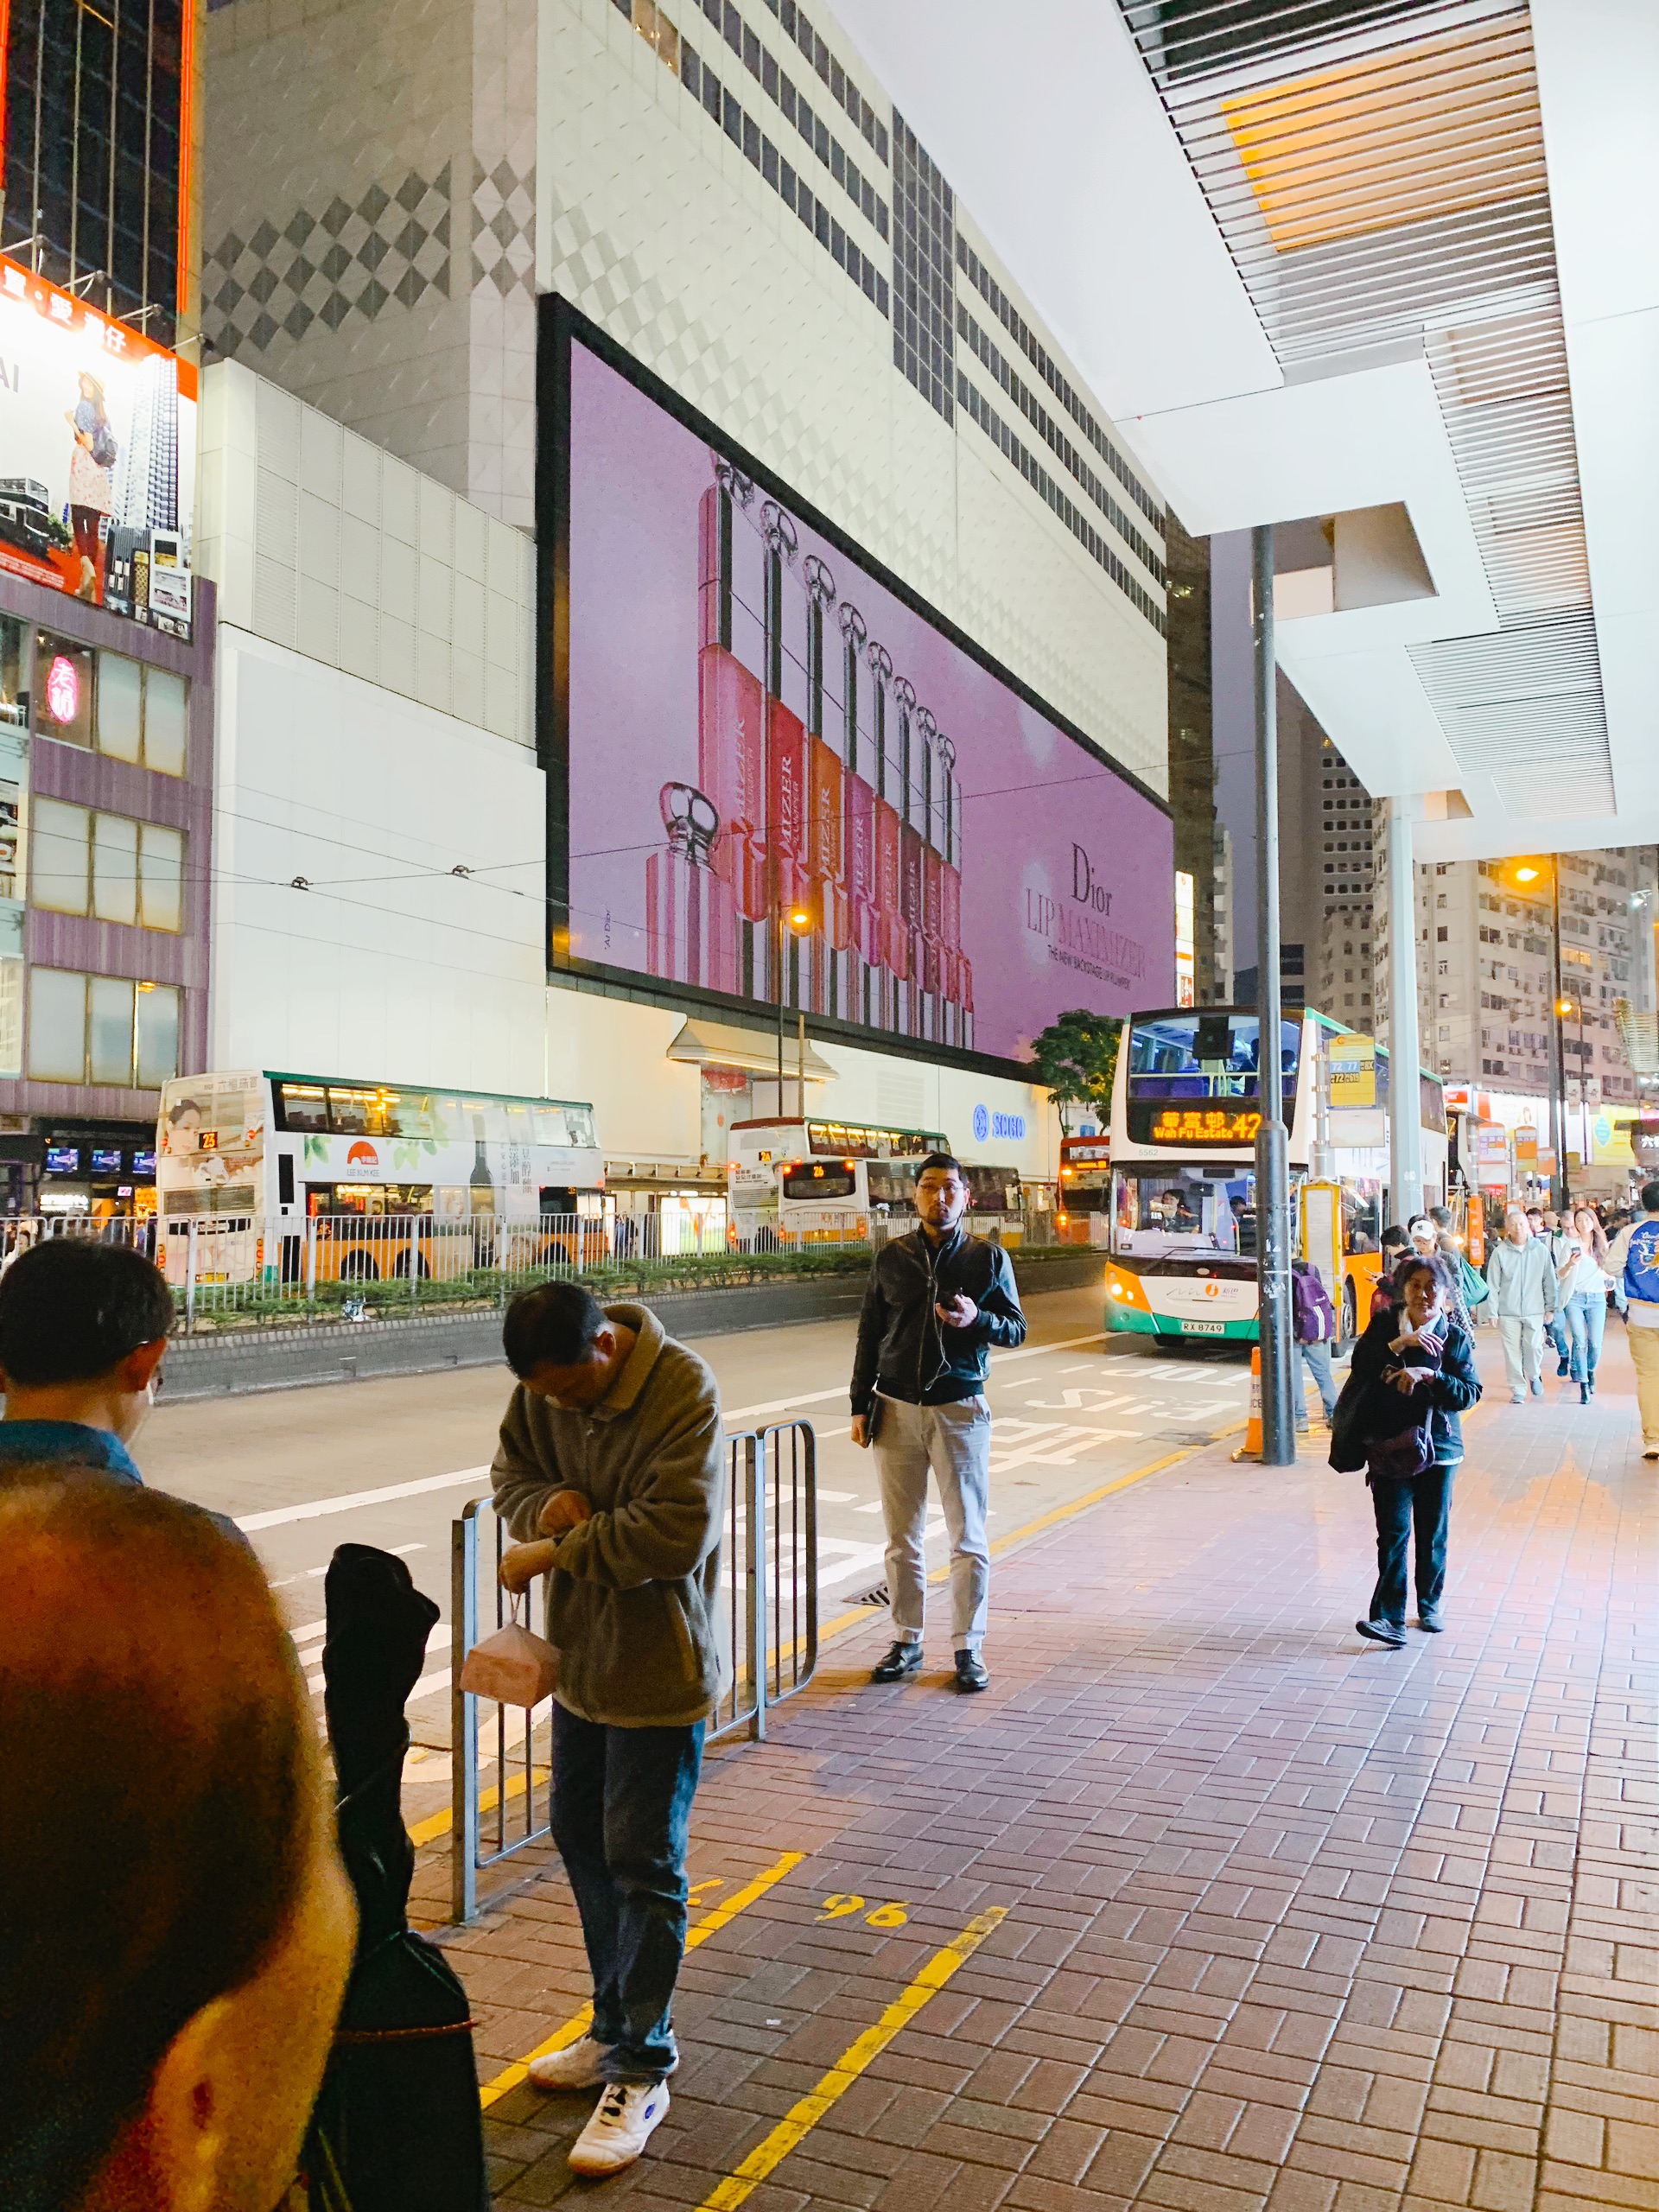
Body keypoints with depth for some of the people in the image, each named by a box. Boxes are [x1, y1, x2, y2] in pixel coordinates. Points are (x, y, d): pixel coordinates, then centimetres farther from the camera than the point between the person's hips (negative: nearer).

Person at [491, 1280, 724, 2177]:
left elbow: (677, 1530, -30)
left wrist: (553, 1552, -22)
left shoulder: (681, 1389, -24)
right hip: (581, 1655, 8)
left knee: (643, 1863, 1)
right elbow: (510, 1474, 10)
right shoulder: (543, 1390, -3)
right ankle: (617, 2029, 38)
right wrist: (546, 1504, -14)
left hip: (658, 1667, -8)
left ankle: (641, 2070, 19)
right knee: (580, 1838, 19)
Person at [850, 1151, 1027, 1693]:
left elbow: (1016, 1328, 5)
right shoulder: (891, 1258, 6)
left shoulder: (989, 1257, 1)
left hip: (960, 1410, -2)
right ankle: (906, 1643, 20)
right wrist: (860, 1406, 7)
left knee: (968, 1539, 1)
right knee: (901, 1538, 8)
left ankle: (968, 1648, 12)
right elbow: (869, 1334, 11)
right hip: (897, 1409, 2)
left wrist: (978, 1318, -17)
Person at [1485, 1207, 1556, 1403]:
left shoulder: (1541, 1249, 2)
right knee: (1512, 1351, 0)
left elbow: (1549, 1282, 10)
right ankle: (1518, 1390, 13)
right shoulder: (1500, 1252, -3)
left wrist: (1550, 1308, 9)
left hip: (1534, 1310, 1)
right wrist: (1493, 1312, -2)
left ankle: (1534, 1376, 31)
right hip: (1508, 1312, -1)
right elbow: (1493, 1285, 0)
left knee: (1534, 1347, 0)